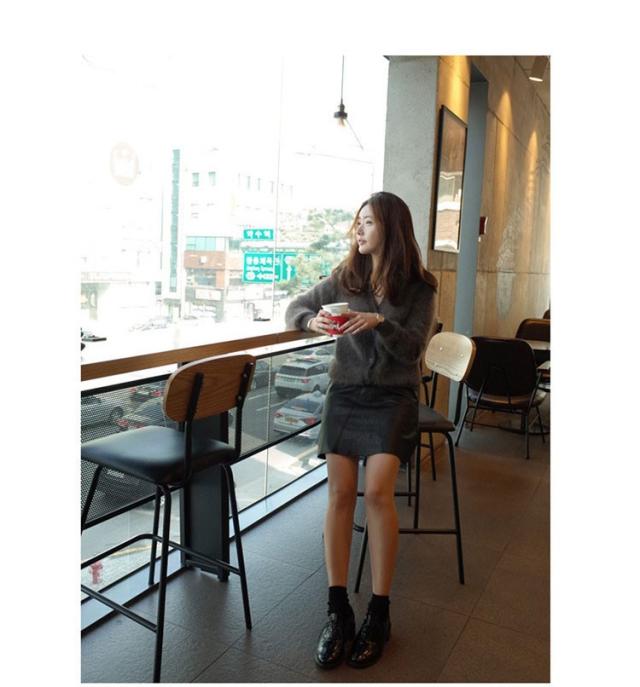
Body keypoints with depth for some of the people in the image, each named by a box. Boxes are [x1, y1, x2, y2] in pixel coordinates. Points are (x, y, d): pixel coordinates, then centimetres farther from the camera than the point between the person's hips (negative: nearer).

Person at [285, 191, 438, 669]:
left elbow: (412, 348, -6)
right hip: (345, 392, 3)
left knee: (377, 490, -17)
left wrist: (379, 322, -23)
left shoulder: (419, 287, -1)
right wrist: (312, 321, -12)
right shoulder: (345, 279, 6)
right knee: (341, 491, -8)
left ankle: (379, 613, -2)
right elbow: (293, 310, 11)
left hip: (393, 396, -2)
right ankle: (338, 611, 1)